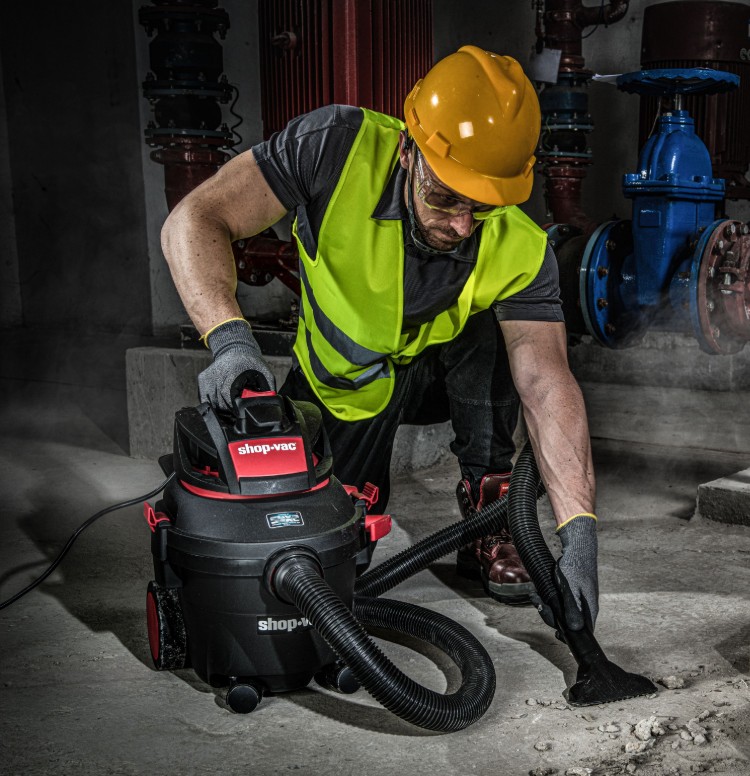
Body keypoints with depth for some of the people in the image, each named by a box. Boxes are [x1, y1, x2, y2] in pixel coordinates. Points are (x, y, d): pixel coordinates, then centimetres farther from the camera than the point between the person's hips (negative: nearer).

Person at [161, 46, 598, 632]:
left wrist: (580, 530, -47)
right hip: (342, 385, 0)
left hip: (441, 372, 0)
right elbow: (194, 222, -32)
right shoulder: (338, 148, -34)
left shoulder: (519, 250, -31)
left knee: (488, 329, -32)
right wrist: (230, 337, -50)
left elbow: (548, 386, -36)